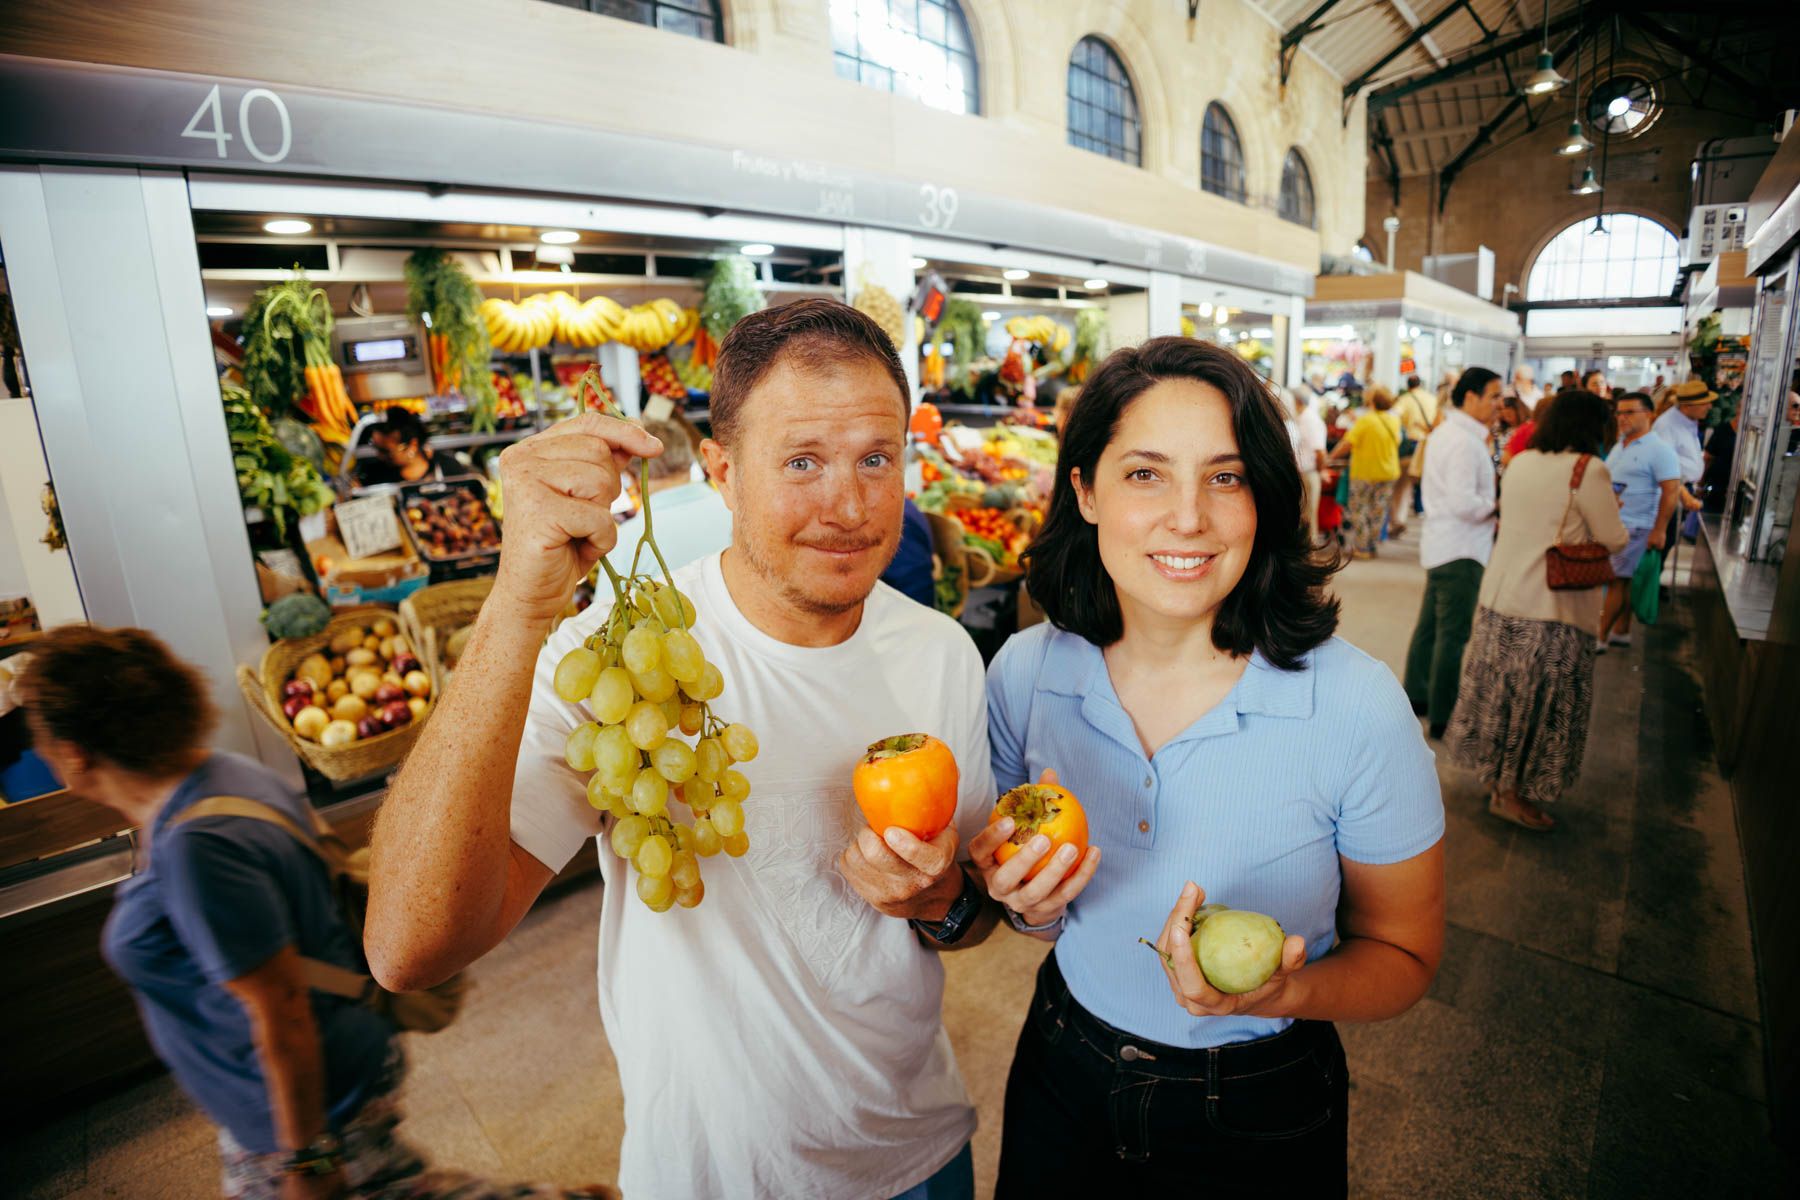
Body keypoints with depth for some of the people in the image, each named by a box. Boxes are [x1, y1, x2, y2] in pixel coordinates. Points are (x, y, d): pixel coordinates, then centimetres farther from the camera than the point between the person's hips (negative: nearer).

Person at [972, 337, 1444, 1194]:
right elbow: (1040, 914, -1)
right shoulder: (1025, 672, -16)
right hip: (1067, 1074, 3)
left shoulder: (1357, 708, -24)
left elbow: (1404, 955, -8)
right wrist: (1030, 902, -23)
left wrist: (1283, 993, -27)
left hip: (1263, 1124, -2)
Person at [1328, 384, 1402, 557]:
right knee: (1378, 510, 12)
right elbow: (1396, 443, 15)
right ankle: (1372, 546, 19)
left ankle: (1360, 547, 6)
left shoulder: (1364, 421, -17)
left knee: (1358, 509, 5)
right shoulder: (1394, 421, 2)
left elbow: (1347, 443, -19)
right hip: (1388, 471, 6)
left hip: (1364, 471, -5)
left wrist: (1332, 456, -7)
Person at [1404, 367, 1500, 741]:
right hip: (1460, 550, -10)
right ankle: (1442, 717, 3)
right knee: (1453, 635, -4)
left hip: (1441, 545, 10)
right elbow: (1464, 503, -24)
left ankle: (1416, 696, 28)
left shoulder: (1447, 431, 14)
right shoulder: (1464, 442, -18)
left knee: (1430, 626, 17)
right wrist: (1498, 507, -9)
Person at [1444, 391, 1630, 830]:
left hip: (1500, 594, 7)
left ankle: (1498, 773, 29)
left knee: (1504, 690, 16)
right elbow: (1613, 540, -7)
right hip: (1552, 604, -6)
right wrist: (1611, 512, 13)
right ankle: (1512, 793, 13)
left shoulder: (1520, 462, 7)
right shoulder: (1589, 470, -13)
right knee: (1539, 700, 5)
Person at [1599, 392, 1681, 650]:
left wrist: (1659, 530, -18)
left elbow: (1671, 491, -15)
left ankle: (1599, 638, 0)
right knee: (1621, 581, 13)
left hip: (1633, 526, -7)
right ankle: (1621, 632, 21)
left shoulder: (1659, 449, -11)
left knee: (1615, 581, -5)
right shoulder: (1619, 445, 13)